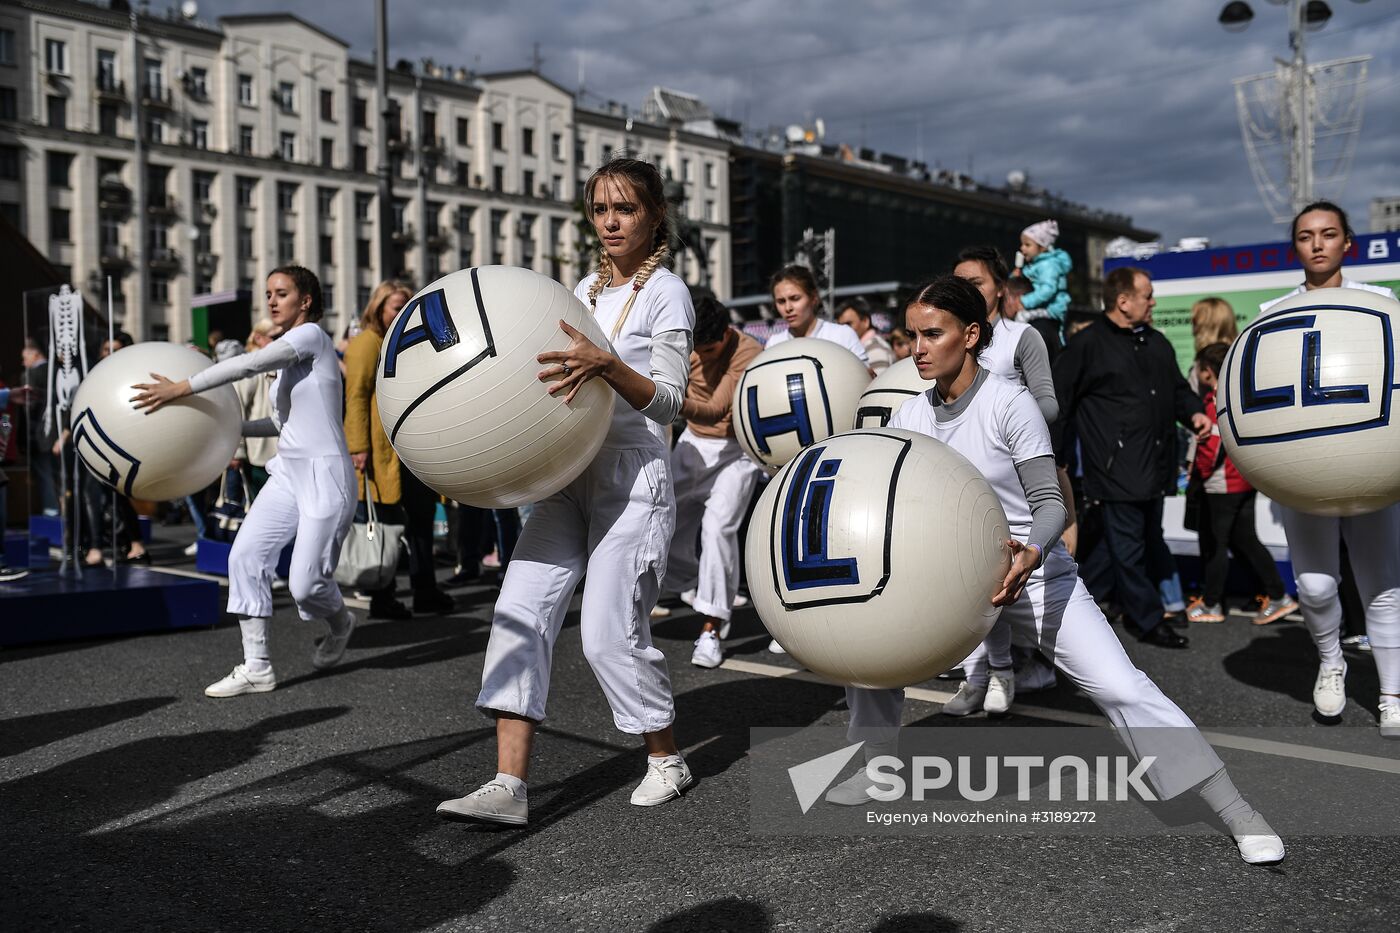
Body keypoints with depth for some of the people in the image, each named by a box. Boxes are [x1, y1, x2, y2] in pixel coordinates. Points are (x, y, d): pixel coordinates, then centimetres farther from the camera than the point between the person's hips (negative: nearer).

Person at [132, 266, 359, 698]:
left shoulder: (312, 335, -9)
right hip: (288, 472, 8)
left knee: (305, 584, -8)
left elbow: (248, 364, -21)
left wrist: (180, 388, -22)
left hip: (325, 475, -8)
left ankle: (340, 622, 28)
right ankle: (256, 667, 0)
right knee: (245, 554, -7)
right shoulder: (286, 354, 16)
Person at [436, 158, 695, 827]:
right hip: (569, 474, 7)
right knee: (519, 612, -7)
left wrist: (606, 365, -25)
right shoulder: (585, 289, 18)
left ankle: (667, 759, 18)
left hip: (633, 476, -6)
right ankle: (509, 784, -6)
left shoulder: (666, 292, -2)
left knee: (610, 634, -7)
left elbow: (667, 401, -9)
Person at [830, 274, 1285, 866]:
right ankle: (876, 768, 17)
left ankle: (1238, 815, -2)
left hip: (1033, 574, -5)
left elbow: (1050, 502, -17)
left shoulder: (1009, 404, -15)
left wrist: (1030, 552, -37)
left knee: (1122, 689, -13)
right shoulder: (908, 417, 0)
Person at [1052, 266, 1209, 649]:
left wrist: (1194, 413, 4)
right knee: (1128, 548, 0)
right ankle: (1150, 621, 12)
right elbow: (1058, 402, -7)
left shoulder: (1157, 344, 15)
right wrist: (1056, 459, -7)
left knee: (1132, 540, 15)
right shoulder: (1087, 345, -8)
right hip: (1116, 469, -8)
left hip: (1154, 468, 8)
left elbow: (1178, 388, 26)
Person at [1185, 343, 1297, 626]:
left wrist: (1197, 474, -7)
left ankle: (1211, 605, 13)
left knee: (1213, 544, 3)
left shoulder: (1217, 403, -19)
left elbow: (1212, 446, -22)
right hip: (1245, 481, 9)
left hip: (1221, 486, -9)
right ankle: (1278, 596, 18)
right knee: (1245, 541, 16)